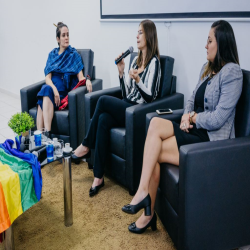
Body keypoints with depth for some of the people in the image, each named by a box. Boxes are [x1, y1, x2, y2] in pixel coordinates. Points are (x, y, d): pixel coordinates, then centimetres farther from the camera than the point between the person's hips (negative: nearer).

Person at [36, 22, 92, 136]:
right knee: (45, 89, -33)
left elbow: (80, 77, 3)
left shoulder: (74, 54, 11)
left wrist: (87, 80, -23)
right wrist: (54, 89, -16)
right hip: (51, 86, 2)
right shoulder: (52, 54, 18)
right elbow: (47, 77, 5)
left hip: (64, 91, -2)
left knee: (46, 90, -34)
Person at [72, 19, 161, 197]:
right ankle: (99, 177, -22)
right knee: (103, 119, -22)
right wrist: (121, 72, 4)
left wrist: (137, 80, -27)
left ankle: (86, 146, -7)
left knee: (103, 100, -23)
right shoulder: (136, 59, 19)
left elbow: (150, 97, -13)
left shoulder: (154, 62, -5)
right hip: (126, 108, 7)